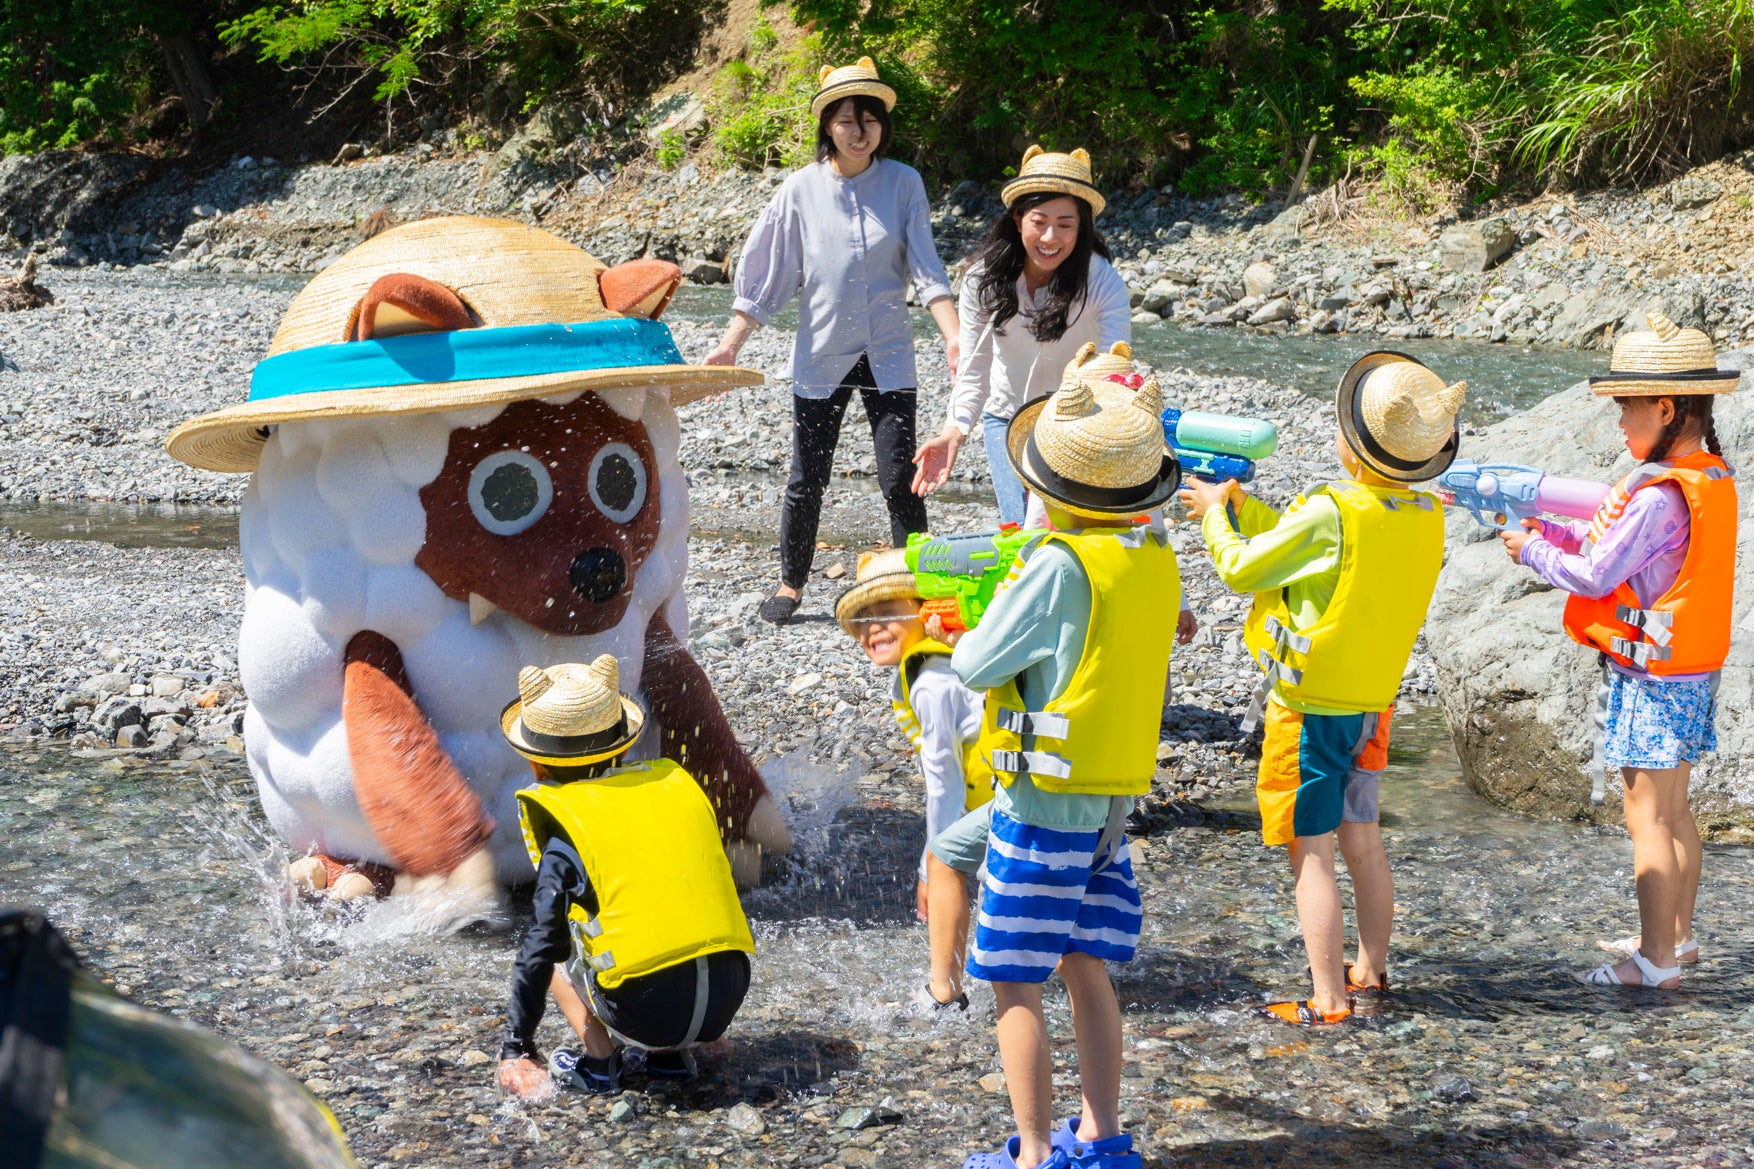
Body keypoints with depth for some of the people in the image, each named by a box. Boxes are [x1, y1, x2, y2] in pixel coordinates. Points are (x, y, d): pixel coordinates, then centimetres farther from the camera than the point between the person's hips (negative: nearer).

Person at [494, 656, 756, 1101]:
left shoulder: (564, 826, 1)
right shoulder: (678, 783, 14)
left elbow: (543, 943, -2)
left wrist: (517, 1048, 4)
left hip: (646, 1011, -4)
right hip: (728, 995, 4)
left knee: (552, 952, 23)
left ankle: (598, 1058, 7)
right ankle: (671, 1053, 19)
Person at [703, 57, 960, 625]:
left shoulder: (903, 183, -2)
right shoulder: (802, 189, -3)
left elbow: (927, 270, -5)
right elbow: (765, 275, 1)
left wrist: (956, 338, -17)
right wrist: (730, 344, -5)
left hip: (887, 355, 0)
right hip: (821, 355, 1)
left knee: (900, 480, -5)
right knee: (807, 481, 6)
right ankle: (791, 585, 23)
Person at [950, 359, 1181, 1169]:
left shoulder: (1060, 565, -20)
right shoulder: (1156, 557, 4)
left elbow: (976, 665, -14)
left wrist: (967, 638, 6)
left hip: (1046, 798, -8)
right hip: (1115, 797, 8)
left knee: (1014, 983, 1)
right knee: (1084, 966, 17)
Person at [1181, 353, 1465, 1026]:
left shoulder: (1329, 513, -25)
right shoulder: (1426, 516, -1)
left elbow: (1241, 568, -12)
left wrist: (1217, 514, 6)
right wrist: (1241, 506, 16)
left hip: (1309, 709, -7)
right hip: (1371, 706, 8)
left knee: (1311, 854, -1)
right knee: (1362, 842, 20)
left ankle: (1328, 1001, 1)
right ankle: (1371, 970, 33)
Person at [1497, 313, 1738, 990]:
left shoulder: (1659, 497, -24)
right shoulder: (1712, 480, 6)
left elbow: (1595, 577, -20)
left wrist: (1533, 551, -4)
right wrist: (1553, 532, 10)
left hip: (1649, 679, -9)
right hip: (1691, 673, 10)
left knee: (1647, 816, -2)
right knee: (1673, 810, 19)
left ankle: (1656, 962, 4)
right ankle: (1676, 937, 30)